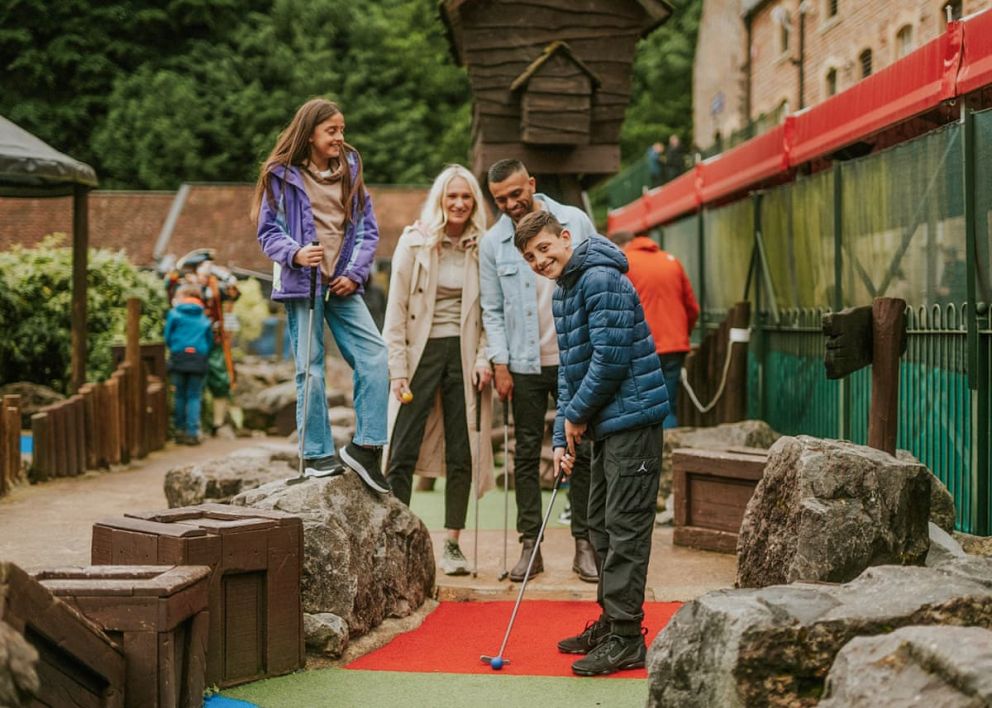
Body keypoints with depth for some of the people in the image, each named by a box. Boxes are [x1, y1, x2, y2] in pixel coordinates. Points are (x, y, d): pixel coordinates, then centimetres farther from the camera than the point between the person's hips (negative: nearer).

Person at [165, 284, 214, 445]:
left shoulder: (174, 314, 3)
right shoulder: (204, 319, 10)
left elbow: (167, 338, 4)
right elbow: (210, 342, 9)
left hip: (178, 358, -1)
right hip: (199, 359, 1)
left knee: (179, 395, 10)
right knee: (194, 397, 3)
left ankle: (180, 430, 11)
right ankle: (192, 432, -5)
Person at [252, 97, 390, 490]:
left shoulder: (350, 170, 11)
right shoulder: (282, 175, -1)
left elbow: (368, 229, 10)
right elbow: (268, 231, -2)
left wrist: (355, 273, -4)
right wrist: (294, 253, -23)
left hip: (342, 285, 4)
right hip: (301, 283, -3)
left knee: (375, 356, -9)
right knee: (310, 369, -2)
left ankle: (365, 446, 0)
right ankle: (317, 454, 8)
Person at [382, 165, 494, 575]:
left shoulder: (482, 249, 5)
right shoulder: (414, 242, -1)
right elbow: (396, 309, -2)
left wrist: (484, 357, -5)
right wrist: (398, 368, -7)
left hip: (463, 355, 2)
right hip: (421, 351, -2)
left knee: (461, 455, 4)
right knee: (403, 453, -5)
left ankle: (452, 545, 10)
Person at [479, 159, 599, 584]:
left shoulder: (575, 222, -1)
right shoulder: (492, 243, 1)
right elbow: (492, 310, 4)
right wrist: (500, 364, -3)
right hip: (524, 364, 1)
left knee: (582, 452, 2)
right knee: (526, 455, 3)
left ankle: (584, 544, 9)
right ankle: (530, 545, 9)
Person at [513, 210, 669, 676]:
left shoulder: (601, 280, -15)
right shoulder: (562, 293, 16)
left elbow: (611, 359, -22)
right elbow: (570, 370, 19)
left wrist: (577, 415, -11)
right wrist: (562, 436, 11)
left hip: (632, 417, -10)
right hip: (606, 425, 10)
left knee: (625, 529, -8)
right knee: (601, 527, 16)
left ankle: (626, 638, -5)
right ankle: (611, 621, 27)